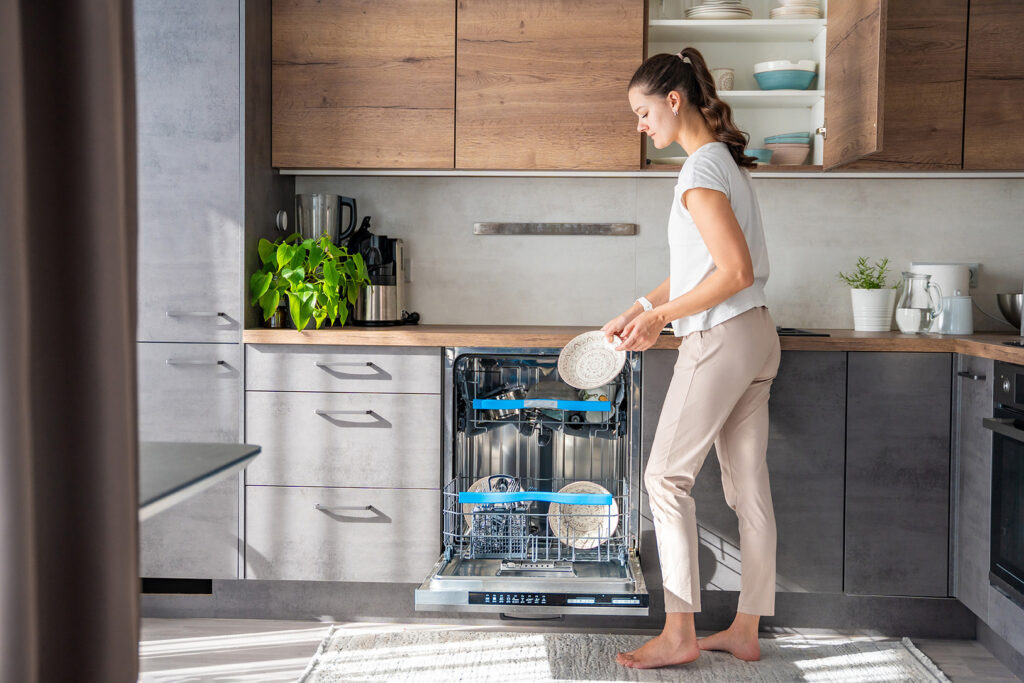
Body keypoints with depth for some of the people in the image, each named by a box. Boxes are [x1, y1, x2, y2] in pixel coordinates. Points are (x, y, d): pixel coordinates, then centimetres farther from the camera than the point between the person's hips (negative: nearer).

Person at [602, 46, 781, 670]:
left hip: (720, 339, -10)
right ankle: (747, 630, 18)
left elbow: (736, 271, -22)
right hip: (756, 337, 10)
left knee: (667, 476, -2)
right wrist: (643, 310, 14)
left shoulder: (701, 170, -15)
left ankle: (679, 634, 2)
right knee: (749, 483, 10)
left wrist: (662, 315, -13)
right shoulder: (725, 160, 15)